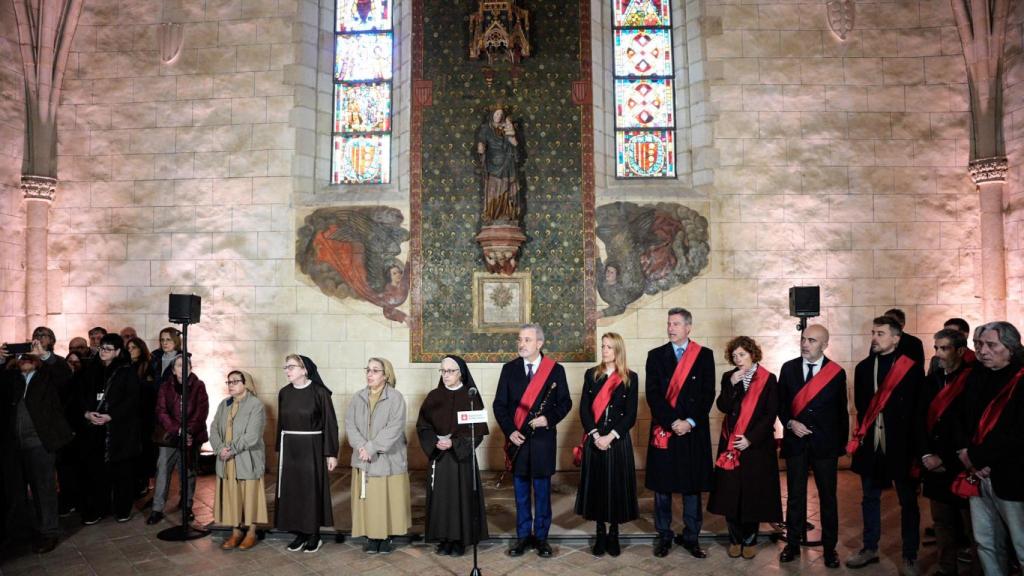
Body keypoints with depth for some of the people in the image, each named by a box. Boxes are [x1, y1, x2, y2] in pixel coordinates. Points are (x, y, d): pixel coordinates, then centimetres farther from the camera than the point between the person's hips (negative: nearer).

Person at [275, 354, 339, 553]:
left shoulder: (319, 392, -11)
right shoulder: (284, 393, 4)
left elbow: (330, 423, -9)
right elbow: (281, 422, 13)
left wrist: (331, 453, -11)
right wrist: (279, 449, 12)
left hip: (312, 448, -5)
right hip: (289, 449, 5)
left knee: (312, 491, 2)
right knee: (292, 491, 8)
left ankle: (314, 535, 15)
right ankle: (300, 533, 21)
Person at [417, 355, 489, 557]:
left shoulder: (470, 397, -5)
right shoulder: (434, 397, 3)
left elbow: (477, 430, -7)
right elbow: (422, 425, 2)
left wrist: (454, 444, -18)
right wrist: (435, 442, -15)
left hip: (462, 457, -2)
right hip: (438, 456, 3)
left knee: (461, 497, 2)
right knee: (441, 497, 5)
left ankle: (461, 540, 14)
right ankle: (444, 538, 17)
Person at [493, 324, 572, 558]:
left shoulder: (556, 370, -2)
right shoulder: (509, 369, 3)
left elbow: (565, 402, 2)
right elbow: (499, 404, 3)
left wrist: (549, 418, -15)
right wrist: (510, 431, -9)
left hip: (543, 440, -1)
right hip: (517, 440, 2)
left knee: (542, 490, 8)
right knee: (521, 491, 11)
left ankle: (541, 536, 22)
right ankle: (523, 536, 23)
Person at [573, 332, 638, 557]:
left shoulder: (630, 378, 0)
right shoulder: (591, 374, 6)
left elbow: (631, 414, -3)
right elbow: (584, 409, 1)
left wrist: (610, 436, -13)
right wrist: (595, 435, -11)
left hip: (618, 440, -1)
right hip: (594, 440, 2)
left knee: (616, 485, 3)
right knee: (596, 484, 5)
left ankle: (614, 533, 18)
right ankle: (600, 533, 17)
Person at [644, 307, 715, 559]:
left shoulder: (704, 355, 3)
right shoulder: (656, 355, 4)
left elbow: (708, 393, -2)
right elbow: (652, 394, -3)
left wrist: (690, 422, -11)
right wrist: (672, 422, -13)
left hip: (694, 431, 0)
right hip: (663, 429, 0)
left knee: (693, 486, 7)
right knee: (662, 486, 5)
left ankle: (691, 537, 19)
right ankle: (664, 536, 17)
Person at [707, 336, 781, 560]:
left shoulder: (768, 379, -2)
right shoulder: (728, 377, 6)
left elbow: (771, 414, -5)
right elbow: (723, 407, -5)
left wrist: (751, 439, -11)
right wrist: (732, 384, -17)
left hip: (757, 445, -2)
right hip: (730, 444, 2)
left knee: (753, 493, 4)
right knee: (730, 493, 2)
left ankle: (750, 540, 20)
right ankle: (735, 539, 17)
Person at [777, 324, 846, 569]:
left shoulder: (837, 372, -3)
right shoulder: (788, 368, 1)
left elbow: (841, 411, 4)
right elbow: (780, 402, 6)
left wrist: (843, 443, 7)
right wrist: (790, 423, -11)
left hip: (825, 443, -1)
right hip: (795, 441, 1)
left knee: (828, 496, 8)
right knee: (795, 495, 10)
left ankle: (829, 548, 22)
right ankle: (793, 544, 22)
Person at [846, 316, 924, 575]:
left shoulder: (912, 368, -7)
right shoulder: (863, 367, 7)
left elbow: (918, 408, -7)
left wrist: (914, 444, -7)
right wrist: (867, 430, 2)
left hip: (901, 444, -4)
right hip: (871, 443, 4)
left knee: (907, 501, 8)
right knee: (870, 498, 13)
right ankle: (870, 548, 26)